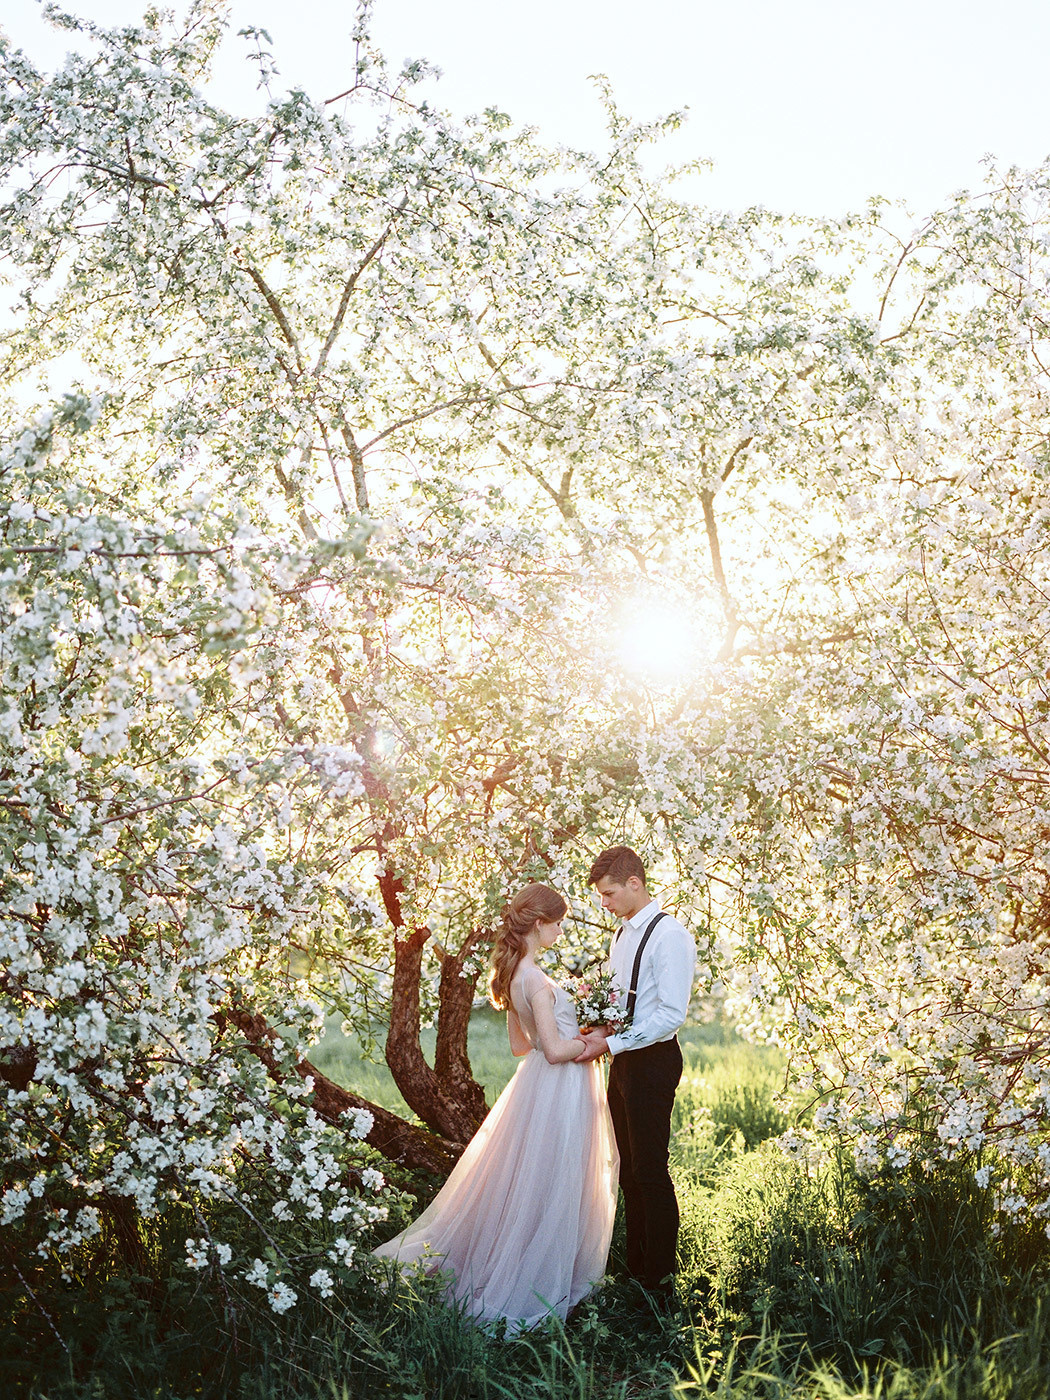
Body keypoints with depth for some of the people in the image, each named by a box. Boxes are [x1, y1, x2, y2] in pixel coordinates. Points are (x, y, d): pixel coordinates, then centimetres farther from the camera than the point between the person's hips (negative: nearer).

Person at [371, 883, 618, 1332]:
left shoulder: (513, 974, 8)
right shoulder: (535, 979, -21)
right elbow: (556, 1050, -21)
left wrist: (575, 1032, 16)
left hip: (537, 1083, 9)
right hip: (559, 1090, -9)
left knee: (526, 1183, 17)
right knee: (551, 1188, 1)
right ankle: (535, 1291, 10)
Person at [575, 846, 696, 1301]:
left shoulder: (670, 936, -16)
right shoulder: (622, 934, 13)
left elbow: (670, 1015, -21)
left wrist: (610, 1043, -20)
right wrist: (599, 1027, 3)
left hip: (653, 1061, -9)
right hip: (624, 1060, 9)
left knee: (651, 1172, -3)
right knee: (629, 1172, 14)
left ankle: (661, 1283, 6)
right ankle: (636, 1270, 23)